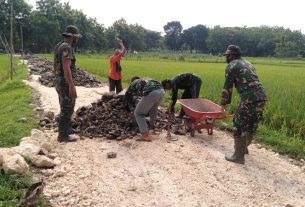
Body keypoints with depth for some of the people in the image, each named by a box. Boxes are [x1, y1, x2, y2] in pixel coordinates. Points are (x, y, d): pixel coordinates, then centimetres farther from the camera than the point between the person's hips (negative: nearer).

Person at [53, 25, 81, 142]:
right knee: (67, 108, -3)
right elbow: (66, 68, -26)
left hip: (59, 80, 10)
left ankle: (67, 128, 33)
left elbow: (56, 66, 20)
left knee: (67, 106, 21)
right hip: (65, 82, -10)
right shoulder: (67, 48, -18)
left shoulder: (59, 46, 14)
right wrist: (72, 86, -27)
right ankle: (63, 135, 3)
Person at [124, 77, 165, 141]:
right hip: (161, 90, 6)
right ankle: (152, 125, 54)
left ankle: (146, 135, 3)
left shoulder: (133, 84, 29)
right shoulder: (146, 80, 41)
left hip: (151, 93, -6)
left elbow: (127, 98, 38)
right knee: (153, 108, 35)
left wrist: (129, 111, 52)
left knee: (138, 113, 10)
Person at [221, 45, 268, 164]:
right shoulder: (248, 63, 26)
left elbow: (227, 86, 3)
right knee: (252, 125, 22)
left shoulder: (231, 65, 4)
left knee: (238, 125, 2)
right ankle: (244, 147, 39)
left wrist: (224, 103, 13)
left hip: (250, 99, -8)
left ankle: (239, 156, 7)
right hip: (262, 96, 8)